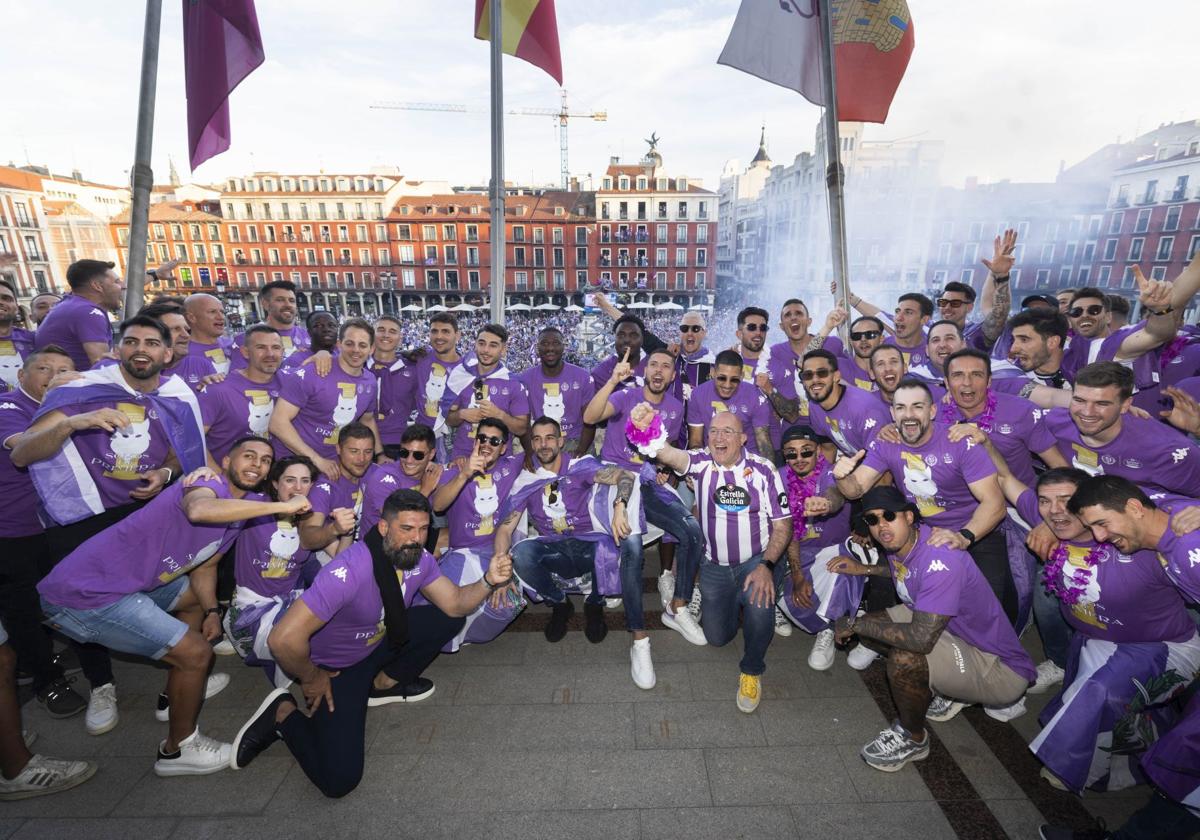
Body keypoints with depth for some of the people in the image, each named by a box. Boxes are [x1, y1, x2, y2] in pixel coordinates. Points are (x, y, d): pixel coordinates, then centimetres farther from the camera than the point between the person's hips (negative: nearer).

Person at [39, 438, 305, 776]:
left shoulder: (236, 511, 9)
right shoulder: (207, 484, -20)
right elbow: (199, 511, -46)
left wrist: (211, 612, 11)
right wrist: (281, 506, -44)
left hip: (129, 581, 11)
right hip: (85, 595, -11)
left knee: (197, 598, 28)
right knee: (196, 653, -9)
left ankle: (181, 691, 42)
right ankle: (178, 749, 13)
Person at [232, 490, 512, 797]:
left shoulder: (418, 558, -14)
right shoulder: (350, 571, -38)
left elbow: (455, 603, -8)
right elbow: (284, 638, -38)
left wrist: (488, 581, -28)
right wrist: (311, 679, -18)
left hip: (380, 642, 7)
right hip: (335, 667, -7)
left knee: (449, 619, -7)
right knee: (339, 780, -16)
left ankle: (384, 685, 12)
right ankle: (283, 714, 8)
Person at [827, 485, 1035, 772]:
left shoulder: (940, 559, -32)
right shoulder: (900, 542, -5)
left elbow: (920, 638, -38)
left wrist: (855, 624, -26)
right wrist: (863, 569, 12)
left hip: (1002, 670, -9)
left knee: (904, 659, -32)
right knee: (870, 627, 3)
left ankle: (912, 739, -1)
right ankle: (941, 695, 19)